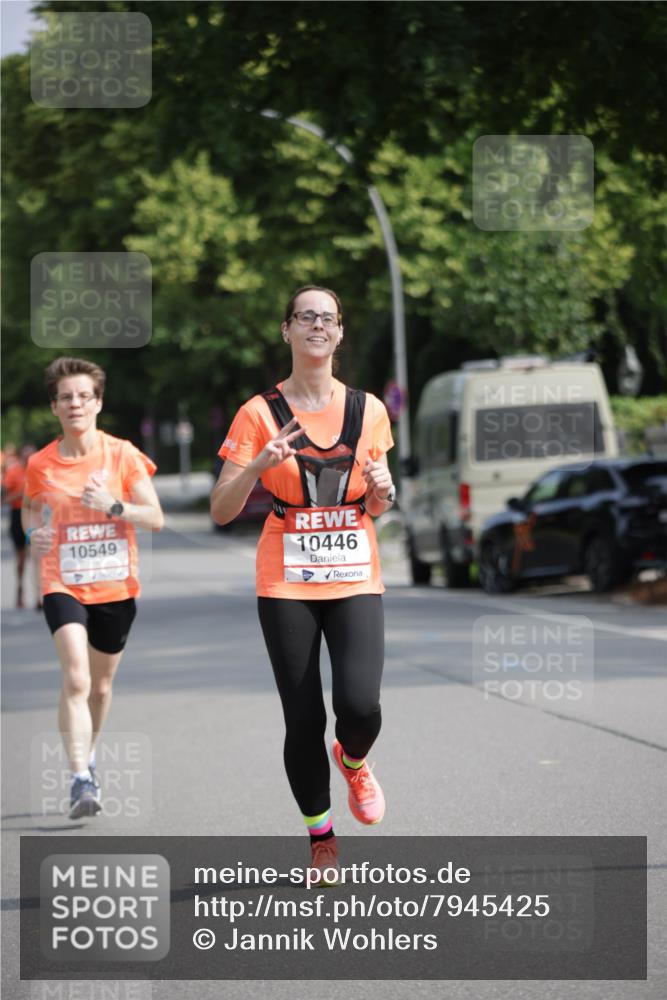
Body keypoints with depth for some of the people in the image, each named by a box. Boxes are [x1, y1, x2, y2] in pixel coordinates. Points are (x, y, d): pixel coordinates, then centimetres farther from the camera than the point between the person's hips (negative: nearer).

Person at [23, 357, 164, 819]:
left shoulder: (123, 455, -5)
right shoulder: (40, 464, -1)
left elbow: (155, 518, -6)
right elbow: (30, 508, 18)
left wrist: (113, 505, -22)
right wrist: (34, 534, -3)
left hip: (116, 586, 1)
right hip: (63, 586, -1)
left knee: (100, 685, 15)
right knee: (76, 680, -21)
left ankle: (89, 754, 43)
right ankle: (81, 780, -23)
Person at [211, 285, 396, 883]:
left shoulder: (368, 410, 6)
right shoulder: (260, 414, -2)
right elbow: (221, 511, -4)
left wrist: (383, 492, -7)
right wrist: (259, 465, -21)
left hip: (355, 580, 1)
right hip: (287, 586, -1)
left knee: (360, 705, -18)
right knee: (303, 720, -3)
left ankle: (353, 761, 18)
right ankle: (320, 836, 17)